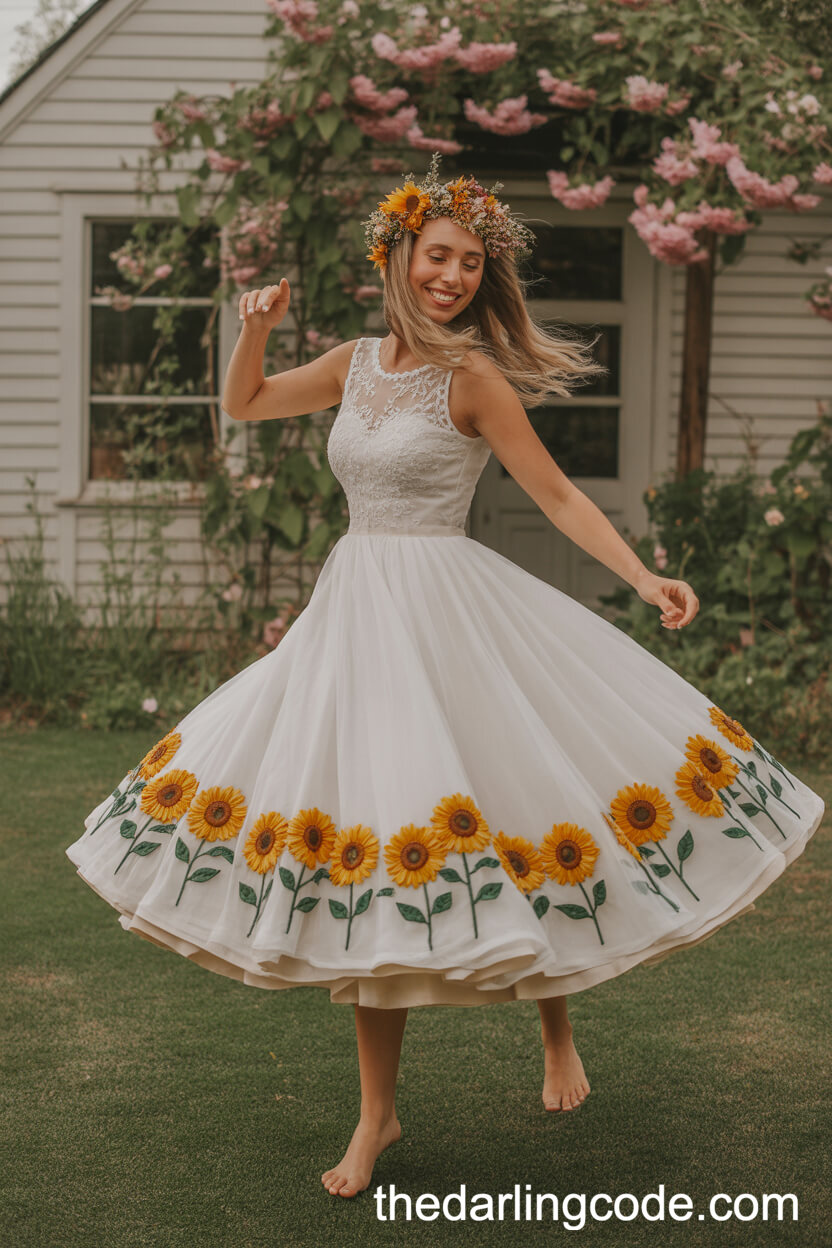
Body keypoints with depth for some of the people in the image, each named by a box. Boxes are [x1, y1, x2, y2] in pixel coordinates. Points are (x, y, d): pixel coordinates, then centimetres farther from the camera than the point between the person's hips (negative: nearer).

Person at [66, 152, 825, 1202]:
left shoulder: (471, 375, -7)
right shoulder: (356, 364, 10)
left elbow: (557, 496, -6)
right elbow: (242, 404, 23)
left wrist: (645, 579, -15)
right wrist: (257, 326, 6)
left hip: (446, 612, -5)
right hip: (355, 611, 5)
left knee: (499, 819, -3)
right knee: (360, 858, 5)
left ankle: (557, 1029, 29)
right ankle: (377, 1114, 15)